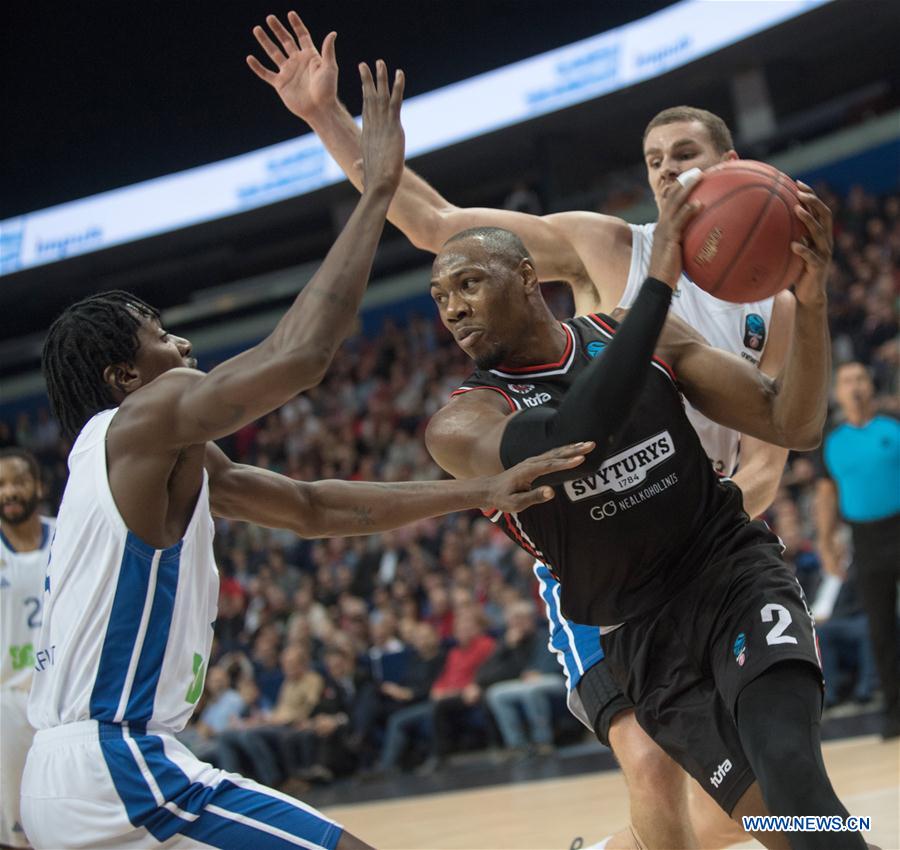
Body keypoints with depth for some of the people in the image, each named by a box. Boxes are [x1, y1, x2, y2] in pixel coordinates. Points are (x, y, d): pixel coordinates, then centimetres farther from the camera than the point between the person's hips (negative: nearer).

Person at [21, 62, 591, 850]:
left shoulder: (167, 461, 19)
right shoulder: (144, 422, -10)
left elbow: (317, 507, 20)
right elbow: (300, 355, -23)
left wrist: (480, 491, 14)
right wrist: (377, 191, -15)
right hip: (118, 764, -11)